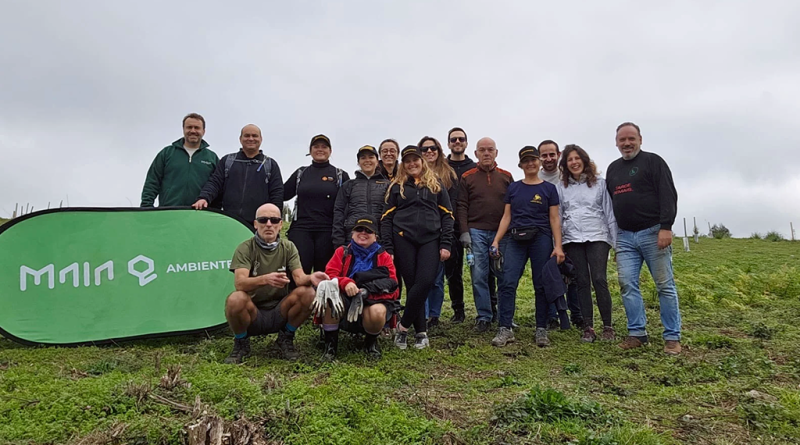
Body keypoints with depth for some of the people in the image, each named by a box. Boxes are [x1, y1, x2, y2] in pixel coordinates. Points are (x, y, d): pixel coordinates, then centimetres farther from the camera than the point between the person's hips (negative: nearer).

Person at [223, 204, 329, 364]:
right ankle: (241, 343, -2)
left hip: (279, 313, 2)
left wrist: (310, 278, -38)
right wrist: (264, 279, -46)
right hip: (252, 314, -2)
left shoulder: (288, 247, 0)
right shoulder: (245, 249, -9)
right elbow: (239, 283, -25)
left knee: (308, 293, -24)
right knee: (235, 299, -34)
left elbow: (299, 278, -13)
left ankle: (286, 338, 2)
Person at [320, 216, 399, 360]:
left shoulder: (384, 257, 7)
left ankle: (371, 342, 0)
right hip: (345, 301, 1)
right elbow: (329, 274, -3)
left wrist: (367, 291, -21)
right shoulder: (342, 252, 9)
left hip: (373, 301, 0)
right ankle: (330, 343, -11)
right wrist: (345, 283, -26)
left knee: (378, 312, -36)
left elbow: (391, 286, -3)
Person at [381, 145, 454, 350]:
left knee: (425, 282, -14)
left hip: (430, 240, 0)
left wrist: (445, 244, -1)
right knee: (413, 285, -1)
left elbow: (447, 215, 9)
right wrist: (387, 248, -2)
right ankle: (421, 332, 10)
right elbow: (386, 218, 8)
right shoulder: (397, 186, 12)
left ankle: (403, 325, 2)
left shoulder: (436, 184, 14)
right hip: (403, 240, 0)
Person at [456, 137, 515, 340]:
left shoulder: (506, 177, 10)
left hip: (502, 233, 1)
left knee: (505, 276, 3)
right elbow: (462, 207, 3)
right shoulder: (467, 177, 6)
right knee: (479, 276, 0)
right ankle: (484, 317, 10)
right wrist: (464, 232, -5)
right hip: (476, 232, -1)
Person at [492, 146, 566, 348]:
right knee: (507, 283, -10)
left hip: (541, 239, -1)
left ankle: (541, 330, 11)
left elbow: (554, 219, 4)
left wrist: (558, 246, -4)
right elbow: (506, 217, 12)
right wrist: (496, 241, 3)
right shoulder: (513, 188, 12)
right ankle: (505, 329, -6)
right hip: (516, 240, 1)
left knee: (541, 285, 2)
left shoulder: (549, 188, 7)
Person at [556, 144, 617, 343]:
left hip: (597, 237, -2)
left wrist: (616, 240, 1)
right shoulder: (561, 187, 10)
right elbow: (557, 216, 12)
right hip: (572, 239, 2)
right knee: (582, 282, 3)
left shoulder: (600, 183, 5)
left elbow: (609, 212, 5)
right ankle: (588, 328, 8)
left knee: (599, 280, -10)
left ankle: (607, 327, 1)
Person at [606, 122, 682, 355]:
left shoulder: (653, 161, -1)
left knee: (665, 285, -1)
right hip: (625, 236, 5)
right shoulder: (613, 169, 16)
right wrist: (613, 235, 16)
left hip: (653, 233, -5)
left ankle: (672, 336, 6)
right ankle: (637, 333, 8)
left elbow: (668, 196, -9)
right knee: (627, 284, 0)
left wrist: (666, 227, -19)